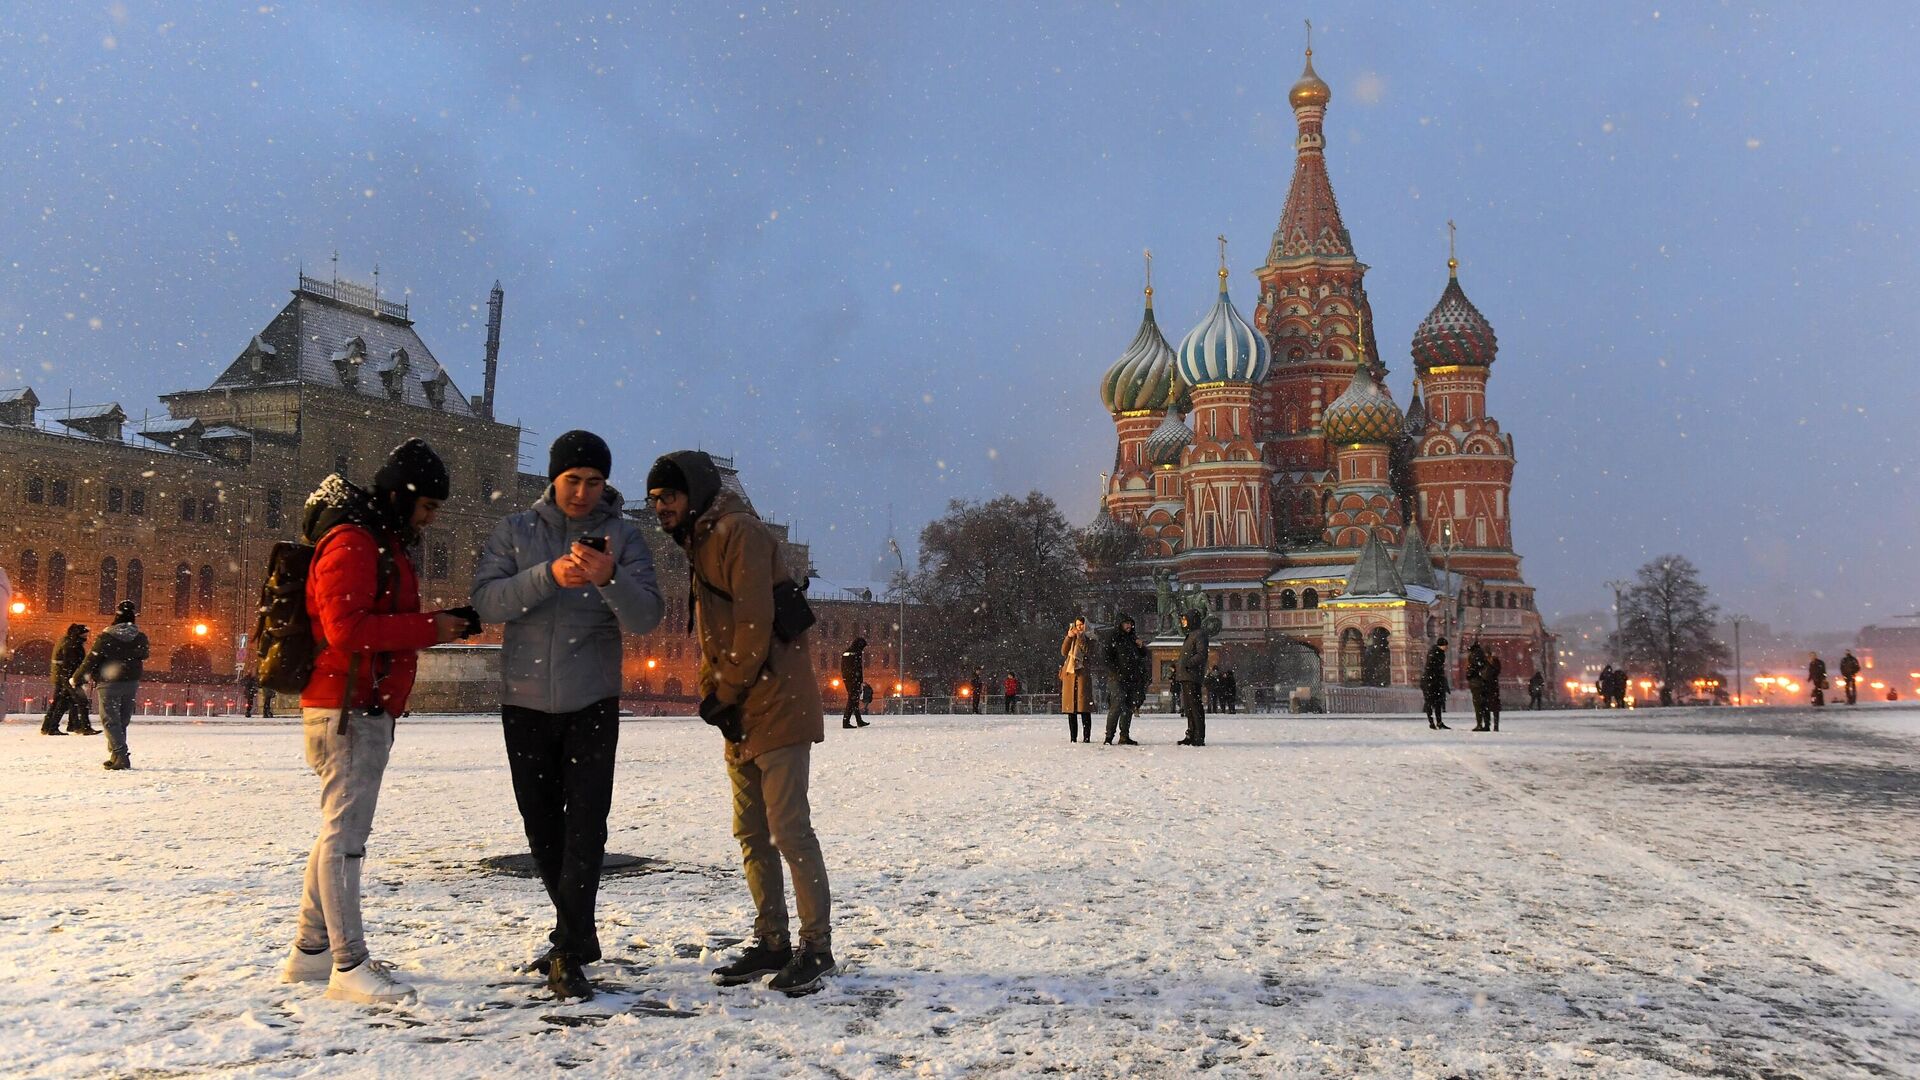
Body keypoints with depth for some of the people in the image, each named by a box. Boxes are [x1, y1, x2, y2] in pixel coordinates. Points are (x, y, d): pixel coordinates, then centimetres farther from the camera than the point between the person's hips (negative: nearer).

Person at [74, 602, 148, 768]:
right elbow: (143, 658, 11)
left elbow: (91, 660, -9)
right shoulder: (141, 638, -2)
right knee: (122, 720, 13)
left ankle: (120, 756, -12)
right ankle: (117, 756, 17)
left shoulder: (105, 637, -13)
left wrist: (76, 678, 4)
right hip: (132, 684, 4)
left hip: (110, 684, -4)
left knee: (110, 720, 0)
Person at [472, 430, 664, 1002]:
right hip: (525, 703, 3)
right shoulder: (514, 530, 3)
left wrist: (609, 579, -31)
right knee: (542, 826, 12)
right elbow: (486, 600, -11)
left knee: (586, 824, -11)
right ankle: (577, 933, 29)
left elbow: (647, 616, -12)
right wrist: (549, 575, -25)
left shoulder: (623, 535, -1)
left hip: (592, 703, -2)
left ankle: (569, 953, -6)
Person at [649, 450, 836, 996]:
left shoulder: (739, 532, -11)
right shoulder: (700, 543, 19)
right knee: (751, 833, 12)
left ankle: (816, 946, 2)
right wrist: (713, 696, 5)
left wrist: (723, 695, -12)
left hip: (776, 707, -10)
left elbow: (755, 625, -19)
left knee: (788, 829, -7)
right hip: (740, 716, 10)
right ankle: (771, 942, 21)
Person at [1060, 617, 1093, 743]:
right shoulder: (1071, 638, 18)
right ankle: (1073, 737, 8)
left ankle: (1087, 737, -10)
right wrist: (1069, 637, -6)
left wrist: (1080, 637, -11)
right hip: (1069, 673, 4)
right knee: (1070, 707, 3)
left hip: (1083, 672, -4)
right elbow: (1064, 652, 5)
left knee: (1084, 707, -10)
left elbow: (1088, 652, -9)